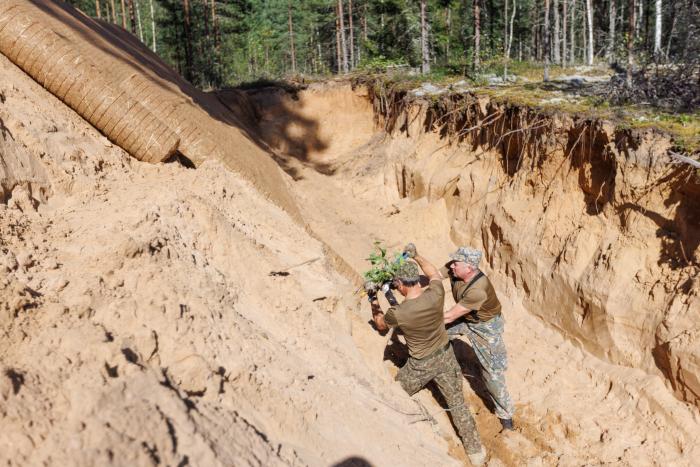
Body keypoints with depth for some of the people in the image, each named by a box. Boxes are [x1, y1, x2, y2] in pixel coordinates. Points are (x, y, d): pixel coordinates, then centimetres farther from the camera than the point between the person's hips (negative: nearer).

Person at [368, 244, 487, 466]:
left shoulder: (398, 313, -29)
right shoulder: (436, 294, -23)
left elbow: (381, 325, -3)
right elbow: (435, 274, 4)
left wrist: (373, 301, 7)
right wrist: (416, 256, 11)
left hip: (420, 365, -3)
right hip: (445, 357, 3)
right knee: (457, 404, 17)